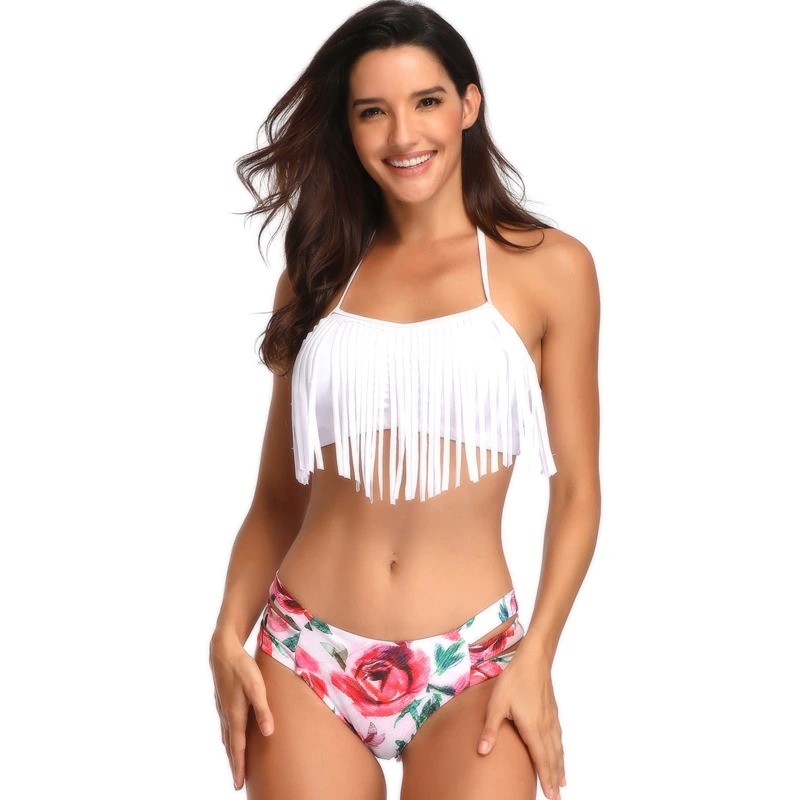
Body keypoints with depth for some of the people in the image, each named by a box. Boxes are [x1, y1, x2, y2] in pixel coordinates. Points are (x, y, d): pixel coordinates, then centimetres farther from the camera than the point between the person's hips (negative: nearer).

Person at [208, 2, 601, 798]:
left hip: (469, 667, -2)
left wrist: (535, 659, -8)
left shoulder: (549, 267, 0)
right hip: (305, 656, 2)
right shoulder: (314, 276, 8)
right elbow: (277, 493, 9)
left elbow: (575, 490, 0)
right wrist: (229, 635, -3)